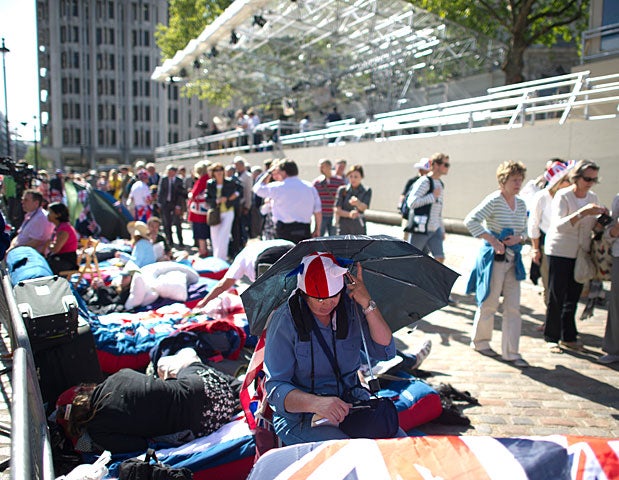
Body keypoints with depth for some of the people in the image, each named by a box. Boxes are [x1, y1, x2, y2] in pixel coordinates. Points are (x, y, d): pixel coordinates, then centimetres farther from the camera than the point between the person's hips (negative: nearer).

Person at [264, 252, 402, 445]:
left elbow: (385, 352, -4)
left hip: (351, 405, 5)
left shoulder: (350, 306, 0)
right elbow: (276, 388, -17)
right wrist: (317, 403, -36)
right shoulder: (285, 320, -13)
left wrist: (367, 303, -15)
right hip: (301, 418, -4)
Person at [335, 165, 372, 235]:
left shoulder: (366, 191, 3)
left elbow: (364, 207, -13)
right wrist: (349, 214, -21)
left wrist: (357, 202, -37)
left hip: (359, 227, 0)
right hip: (344, 226, 0)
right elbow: (337, 210, -2)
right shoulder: (342, 190, 2)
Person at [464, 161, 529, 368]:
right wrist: (491, 239, -24)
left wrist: (519, 238, -4)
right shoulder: (494, 201, -12)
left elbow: (525, 230, 19)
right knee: (489, 303, 6)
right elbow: (470, 220, -22)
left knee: (513, 307, 4)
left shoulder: (521, 204, 9)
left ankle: (511, 352, 11)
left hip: (513, 259, 6)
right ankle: (480, 341, 28)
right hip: (494, 258, -6)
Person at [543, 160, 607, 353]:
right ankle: (551, 337, 10)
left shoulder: (593, 198, 8)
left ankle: (568, 337, 20)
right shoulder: (562, 196, -11)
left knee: (573, 297, 9)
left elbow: (593, 227, 15)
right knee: (556, 298, 0)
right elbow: (558, 225, -23)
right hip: (559, 252, -5)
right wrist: (582, 213, -31)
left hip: (580, 253, 5)